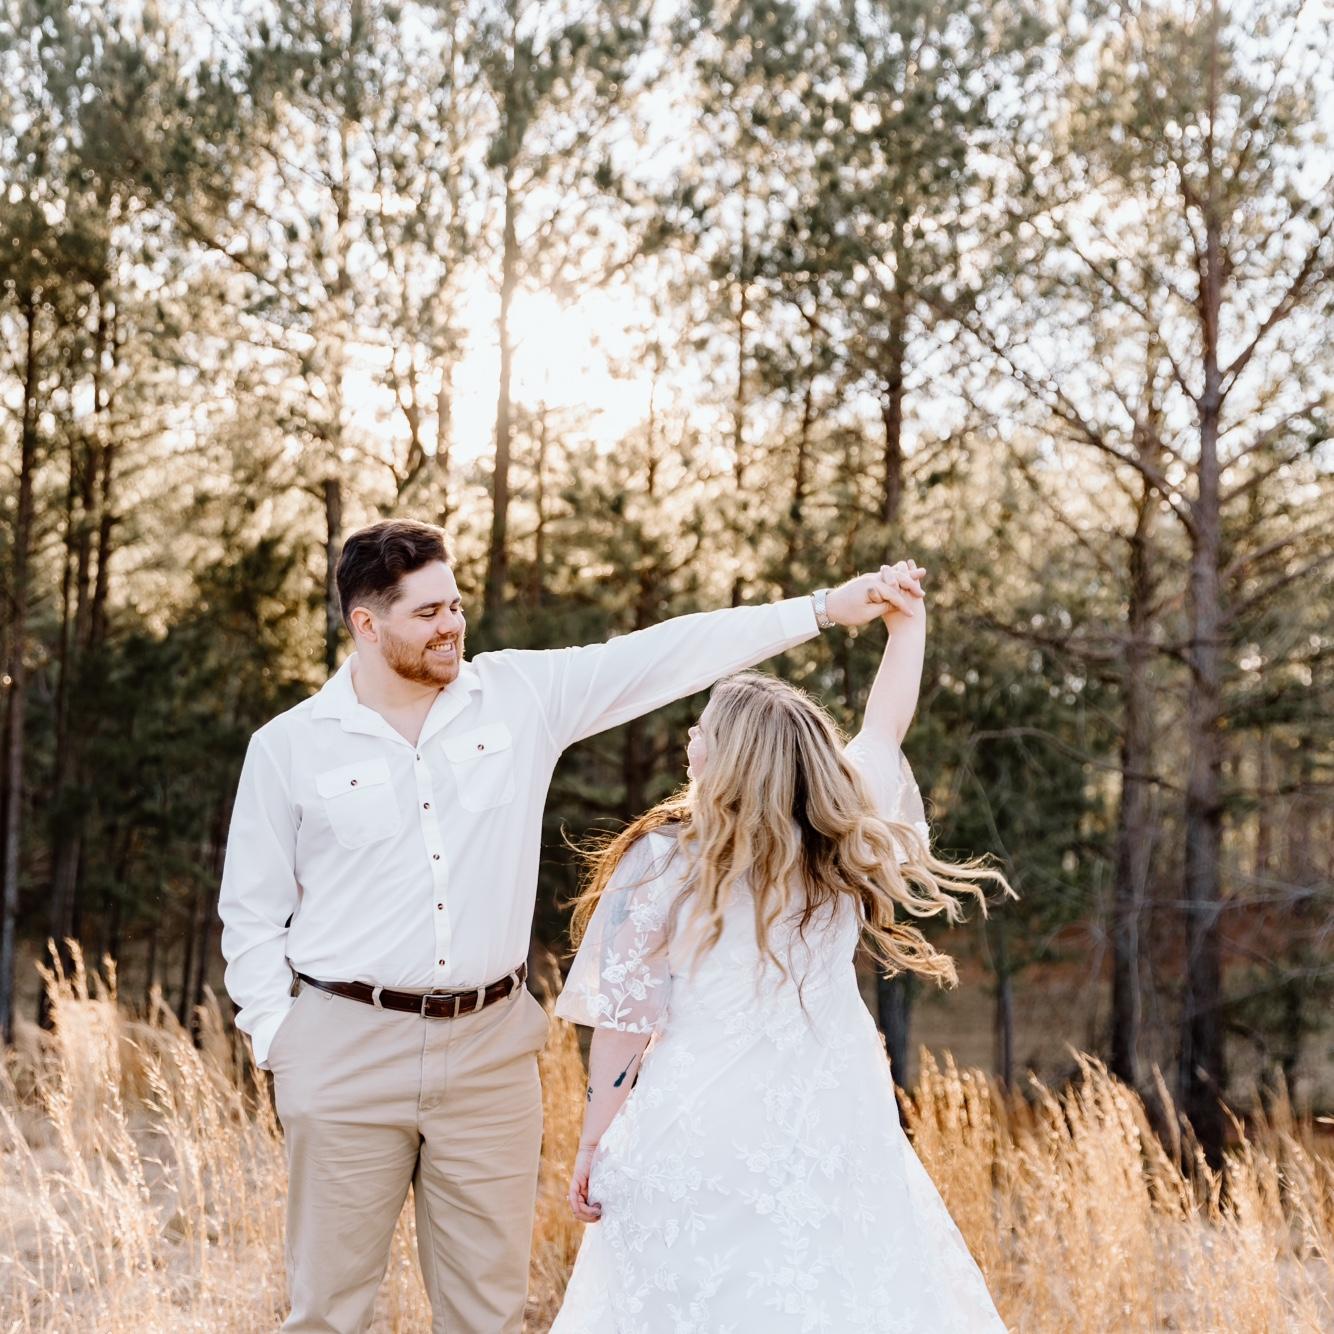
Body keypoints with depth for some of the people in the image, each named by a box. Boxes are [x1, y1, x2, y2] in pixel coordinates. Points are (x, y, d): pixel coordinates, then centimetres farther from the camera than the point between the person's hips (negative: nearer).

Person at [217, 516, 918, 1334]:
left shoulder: (520, 695, 1)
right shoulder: (289, 746, -2)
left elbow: (668, 655, -2)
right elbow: (252, 916, 4)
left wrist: (822, 609, -5)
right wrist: (278, 1040, -4)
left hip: (490, 1048, 2)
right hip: (348, 1050, -2)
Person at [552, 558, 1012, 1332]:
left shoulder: (661, 862, -9)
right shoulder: (842, 845, 0)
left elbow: (625, 1022, -5)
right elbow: (886, 727, 16)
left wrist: (596, 1140, 5)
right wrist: (908, 616, 28)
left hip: (702, 1138, -3)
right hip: (830, 1137, 3)